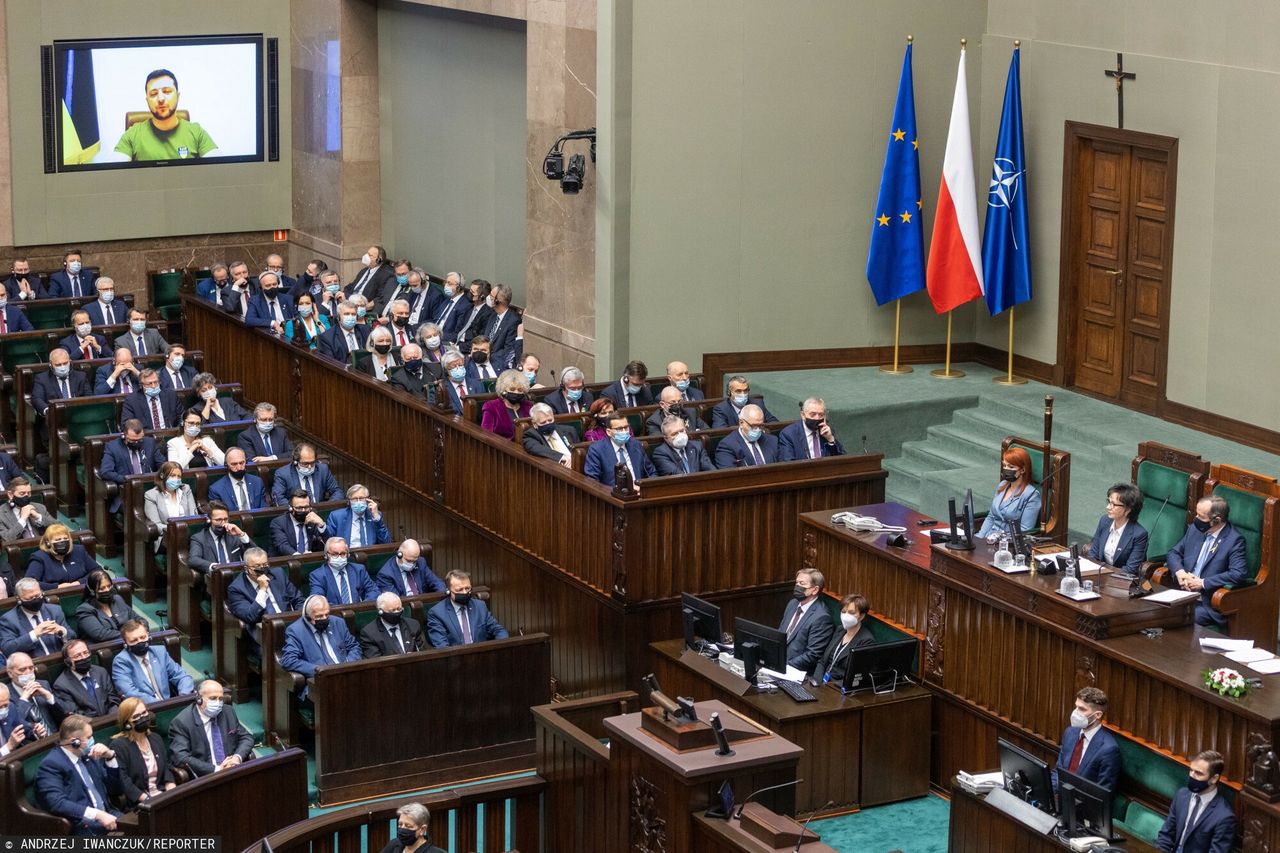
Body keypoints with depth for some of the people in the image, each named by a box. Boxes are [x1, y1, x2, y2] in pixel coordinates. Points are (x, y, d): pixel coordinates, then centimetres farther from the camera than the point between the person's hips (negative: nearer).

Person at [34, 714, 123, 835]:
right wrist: (97, 814, -26)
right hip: (81, 825, -7)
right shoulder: (51, 764, -6)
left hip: (106, 816, 8)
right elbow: (57, 803, -20)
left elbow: (117, 790, 18)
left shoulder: (89, 757, 16)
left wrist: (110, 757, 3)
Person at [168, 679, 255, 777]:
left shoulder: (228, 712, 11)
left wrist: (238, 757, -4)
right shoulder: (181, 722, -7)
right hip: (204, 778, -6)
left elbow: (246, 738, 17)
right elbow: (181, 758, -16)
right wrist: (215, 769, -21)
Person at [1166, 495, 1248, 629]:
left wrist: (1203, 583, -17)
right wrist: (1179, 572, -4)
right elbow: (1173, 553, 18)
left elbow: (1238, 574, -19)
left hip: (1208, 605, -6)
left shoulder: (1234, 541, -8)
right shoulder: (1195, 529, 11)